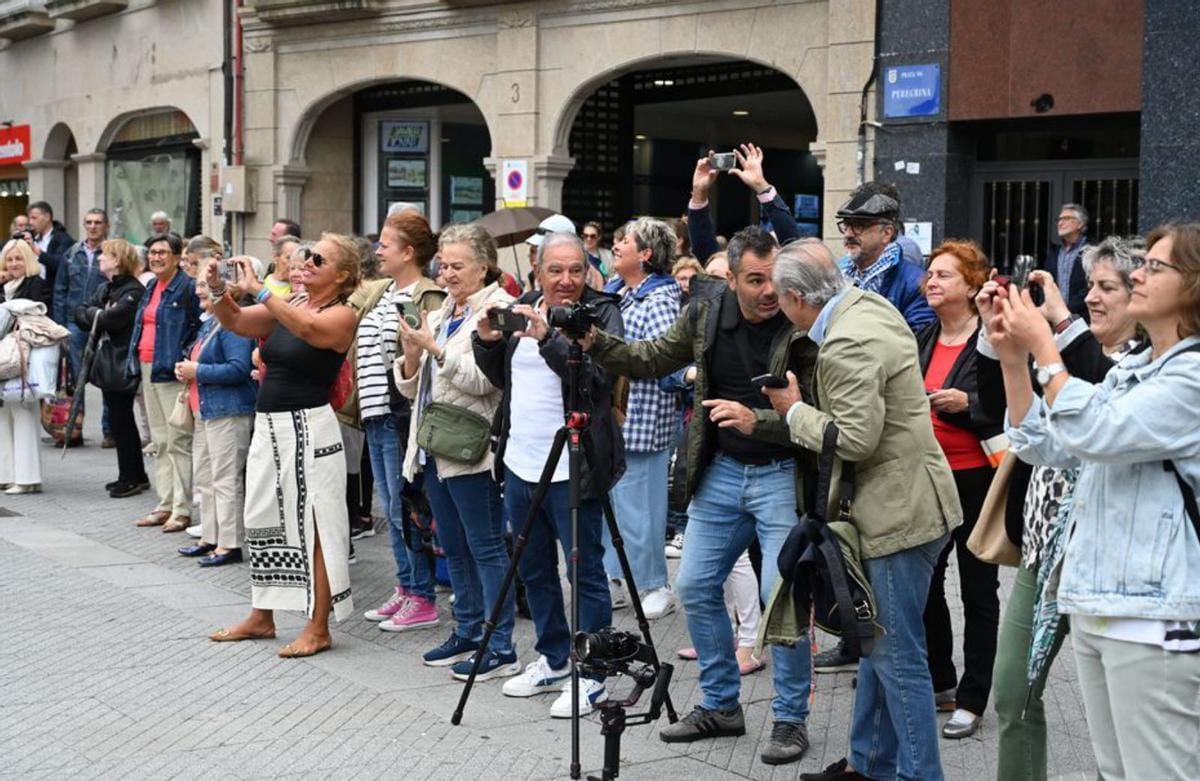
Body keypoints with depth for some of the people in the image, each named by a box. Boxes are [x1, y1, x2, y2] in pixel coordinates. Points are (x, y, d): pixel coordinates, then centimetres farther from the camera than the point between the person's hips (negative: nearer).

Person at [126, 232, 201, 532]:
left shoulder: (188, 288, -10)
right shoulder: (151, 289, 16)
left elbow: (199, 329, -13)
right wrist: (136, 362, 17)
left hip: (171, 372, -9)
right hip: (148, 370, 9)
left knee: (178, 441, -6)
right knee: (159, 441, 13)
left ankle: (182, 510, -2)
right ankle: (165, 505, 20)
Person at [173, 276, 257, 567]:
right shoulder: (208, 322, 16)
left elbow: (238, 368, -25)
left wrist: (197, 371, -18)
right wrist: (186, 370, 9)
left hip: (228, 412, -11)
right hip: (205, 411, 11)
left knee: (226, 479, -7)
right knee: (205, 478, 15)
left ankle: (229, 545, -2)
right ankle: (209, 538, 24)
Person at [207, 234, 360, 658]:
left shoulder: (342, 315, -8)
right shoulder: (286, 305, 12)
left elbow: (308, 329, -29)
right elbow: (234, 321, 8)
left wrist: (257, 289, -31)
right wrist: (219, 290, -12)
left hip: (309, 428, -8)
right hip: (268, 425, 8)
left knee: (312, 526, -3)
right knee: (263, 521, 15)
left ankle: (318, 628, 4)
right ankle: (261, 616, 28)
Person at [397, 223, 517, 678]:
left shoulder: (497, 311, -7)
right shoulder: (438, 316, 17)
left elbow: (482, 379, -18)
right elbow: (410, 388, 16)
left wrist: (434, 347, -20)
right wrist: (411, 356, -4)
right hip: (433, 449, 9)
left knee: (486, 548, -6)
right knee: (454, 549, 15)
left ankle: (501, 648, -2)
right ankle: (467, 634, 25)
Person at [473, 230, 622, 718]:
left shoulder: (601, 312, -7)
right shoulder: (522, 308, 10)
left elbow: (599, 376, -21)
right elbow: (502, 377, 18)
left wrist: (547, 337, -29)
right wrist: (487, 341, -1)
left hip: (571, 467, -7)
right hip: (521, 463, 7)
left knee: (585, 570, -1)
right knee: (533, 568, 16)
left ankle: (590, 676, 7)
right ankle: (554, 660, 32)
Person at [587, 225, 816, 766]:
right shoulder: (706, 310, -2)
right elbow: (654, 360, 10)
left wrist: (758, 420, -32)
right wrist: (593, 340, -3)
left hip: (782, 475, -6)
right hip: (720, 471, 6)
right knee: (695, 588, 10)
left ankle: (790, 719, 10)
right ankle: (721, 706, 27)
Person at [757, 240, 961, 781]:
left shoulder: (845, 344, -22)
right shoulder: (866, 304, 8)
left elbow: (855, 439, -25)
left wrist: (795, 411, -11)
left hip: (900, 512, -11)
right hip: (897, 504, 11)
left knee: (898, 654, -2)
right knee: (879, 642, 19)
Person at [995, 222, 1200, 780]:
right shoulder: (1129, 370, 15)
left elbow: (1095, 434, -21)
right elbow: (1046, 446, 16)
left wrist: (1043, 346, -13)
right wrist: (1013, 360, 6)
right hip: (1095, 603, 9)